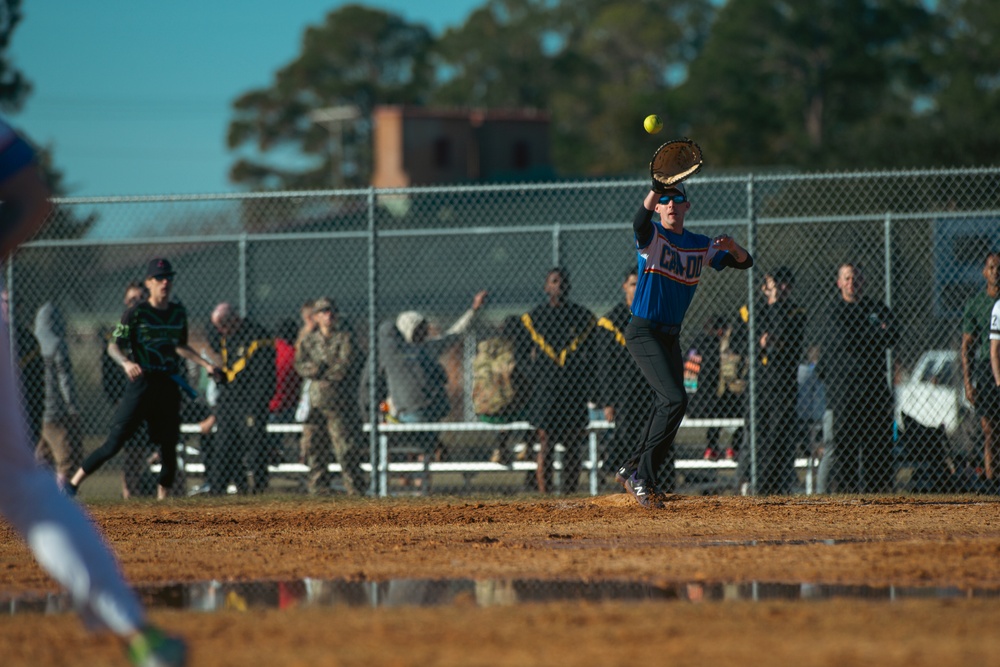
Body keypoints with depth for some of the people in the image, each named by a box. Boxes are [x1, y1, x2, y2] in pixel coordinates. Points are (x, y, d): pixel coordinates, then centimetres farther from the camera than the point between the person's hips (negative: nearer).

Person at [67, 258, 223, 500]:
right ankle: (72, 485, -4)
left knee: (169, 447, 2)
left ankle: (163, 500, 14)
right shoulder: (136, 313, -6)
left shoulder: (178, 312, 11)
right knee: (115, 443, -10)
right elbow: (114, 346, -8)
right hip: (142, 382, -5)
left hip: (170, 385, 5)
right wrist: (126, 363, -27)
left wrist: (205, 364, 19)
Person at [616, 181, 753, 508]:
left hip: (671, 336, 7)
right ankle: (643, 477, -17)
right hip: (643, 332, -7)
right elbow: (641, 221, -31)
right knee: (675, 399, -20)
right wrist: (656, 188, -49)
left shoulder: (700, 246, 10)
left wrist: (732, 246, -16)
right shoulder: (652, 237, -7)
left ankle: (633, 472, 28)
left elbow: (744, 262, 7)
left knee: (668, 405, 12)